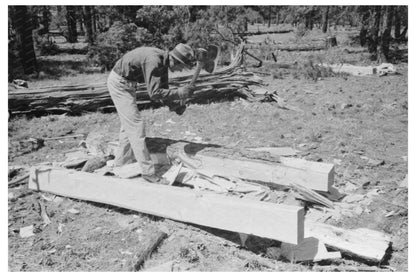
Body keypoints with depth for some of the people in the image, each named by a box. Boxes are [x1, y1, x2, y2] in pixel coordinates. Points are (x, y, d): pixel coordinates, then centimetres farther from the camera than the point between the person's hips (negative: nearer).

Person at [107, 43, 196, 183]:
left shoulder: (164, 62, -1)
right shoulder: (154, 61, -30)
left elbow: (163, 89, 5)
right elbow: (154, 93, -33)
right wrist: (179, 93, -29)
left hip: (127, 84, 10)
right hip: (118, 83, -10)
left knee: (128, 124, 19)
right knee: (135, 125, -10)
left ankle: (121, 160, 33)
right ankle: (147, 171, -6)